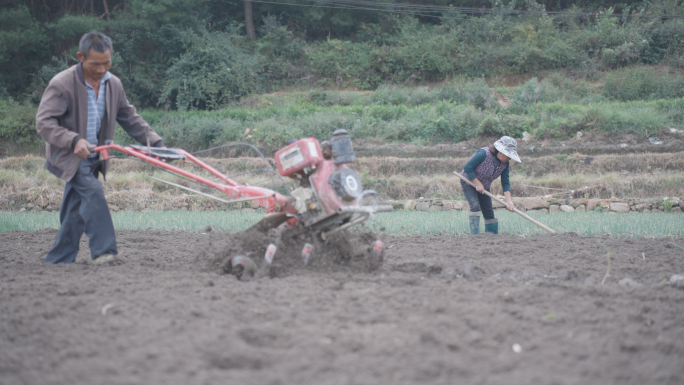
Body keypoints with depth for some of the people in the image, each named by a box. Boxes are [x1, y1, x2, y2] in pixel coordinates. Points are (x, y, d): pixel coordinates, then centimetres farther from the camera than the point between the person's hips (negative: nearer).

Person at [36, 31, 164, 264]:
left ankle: (57, 261, 13)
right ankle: (103, 251, -24)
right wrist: (74, 140, -34)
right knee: (92, 191, -25)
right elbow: (44, 122, -21)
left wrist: (155, 142, 5)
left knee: (75, 211, 5)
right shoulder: (62, 84, -17)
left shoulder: (113, 84, 3)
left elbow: (130, 119, 14)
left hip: (92, 158, 6)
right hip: (67, 156, -6)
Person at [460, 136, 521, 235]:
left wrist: (508, 200, -21)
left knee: (489, 211, 1)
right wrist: (477, 184, -25)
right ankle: (475, 235, -25)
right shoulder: (484, 153, -30)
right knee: (475, 206, -23)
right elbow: (467, 167, -27)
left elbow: (505, 183, -7)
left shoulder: (505, 164, -9)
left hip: (484, 187, 7)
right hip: (469, 182, -7)